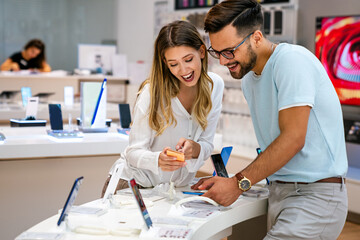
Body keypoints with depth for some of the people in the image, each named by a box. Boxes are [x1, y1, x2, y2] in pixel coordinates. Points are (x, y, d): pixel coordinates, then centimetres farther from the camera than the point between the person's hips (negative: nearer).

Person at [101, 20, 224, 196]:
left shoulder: (214, 85, -5)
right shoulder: (152, 91, -18)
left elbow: (207, 145, 0)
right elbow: (134, 151, -16)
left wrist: (195, 149, -23)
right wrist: (158, 160, -37)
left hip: (176, 186, 3)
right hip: (133, 183, -3)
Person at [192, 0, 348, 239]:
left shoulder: (292, 60, -13)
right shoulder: (249, 77, 14)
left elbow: (293, 138, -18)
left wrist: (239, 183, -14)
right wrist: (236, 181, 4)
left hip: (316, 195, -8)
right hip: (279, 193, 8)